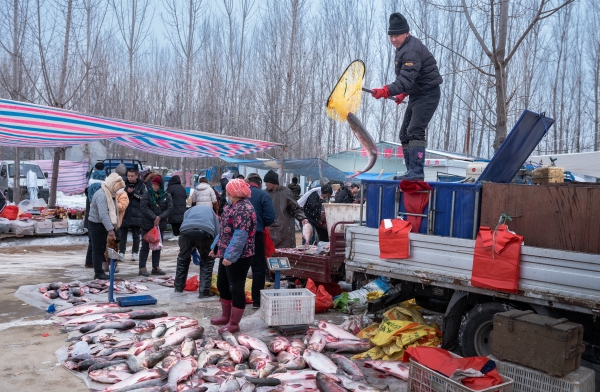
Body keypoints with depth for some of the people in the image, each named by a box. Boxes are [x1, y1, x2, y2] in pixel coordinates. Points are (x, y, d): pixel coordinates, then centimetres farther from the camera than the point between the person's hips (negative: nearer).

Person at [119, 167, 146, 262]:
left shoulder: (141, 185, 2)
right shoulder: (124, 184, 7)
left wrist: (134, 192, -13)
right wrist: (127, 192, -12)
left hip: (136, 214, -1)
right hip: (124, 214, 2)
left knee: (136, 235, 7)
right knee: (122, 234, 4)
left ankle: (135, 253, 17)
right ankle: (121, 253, 11)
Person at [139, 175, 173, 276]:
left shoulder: (166, 196, 3)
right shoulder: (147, 195, -4)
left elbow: (169, 208, -4)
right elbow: (144, 207, -14)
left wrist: (160, 217, -17)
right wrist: (154, 217, -20)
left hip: (160, 225, 3)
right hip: (147, 225, -3)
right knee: (145, 247, 1)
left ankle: (156, 267, 19)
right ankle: (142, 268, 6)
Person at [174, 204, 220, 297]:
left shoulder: (188, 211, 42)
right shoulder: (212, 212, 38)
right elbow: (217, 233, 27)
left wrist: (193, 251, 43)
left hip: (186, 230, 2)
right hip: (205, 231, -1)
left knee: (182, 258, 25)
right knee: (207, 262, 18)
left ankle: (178, 287, 37)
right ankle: (204, 291, 17)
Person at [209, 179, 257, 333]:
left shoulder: (244, 208, -21)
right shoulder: (232, 205, 12)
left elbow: (241, 235, -27)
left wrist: (230, 256, -27)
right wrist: (216, 246, 20)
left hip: (238, 256, -11)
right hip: (226, 254, 11)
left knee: (236, 288, 0)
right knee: (222, 285, 20)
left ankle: (234, 324, 11)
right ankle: (226, 316, 36)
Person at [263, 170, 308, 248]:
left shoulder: (285, 192, -4)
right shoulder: (266, 193, 6)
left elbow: (296, 208, 1)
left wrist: (302, 218, -13)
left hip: (285, 230, -3)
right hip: (269, 231, 3)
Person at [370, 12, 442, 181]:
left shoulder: (412, 51, -22)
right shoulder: (404, 48, 11)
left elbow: (407, 79, -34)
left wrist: (387, 91, -45)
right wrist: (404, 93, 16)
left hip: (428, 95, -11)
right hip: (417, 95, 11)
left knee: (415, 131, -20)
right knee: (405, 134, 11)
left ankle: (416, 172, -22)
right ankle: (412, 171, 16)